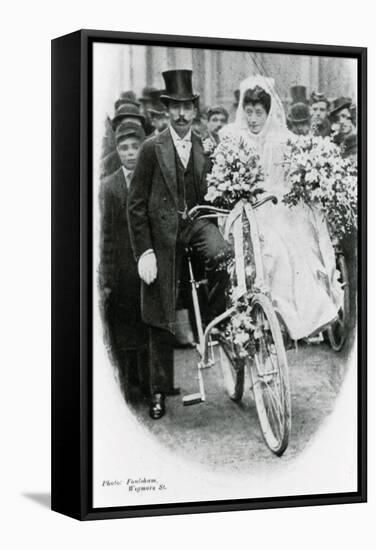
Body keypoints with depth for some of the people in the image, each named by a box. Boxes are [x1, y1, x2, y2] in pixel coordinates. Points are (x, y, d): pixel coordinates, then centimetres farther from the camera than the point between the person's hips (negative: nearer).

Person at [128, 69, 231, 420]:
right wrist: (143, 252, -10)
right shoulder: (152, 148, -4)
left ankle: (217, 323, -10)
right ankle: (159, 393, 17)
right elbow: (136, 204, -5)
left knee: (222, 256, -34)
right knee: (159, 320, 3)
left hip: (197, 223, 2)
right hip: (163, 235, -2)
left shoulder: (206, 148, 5)